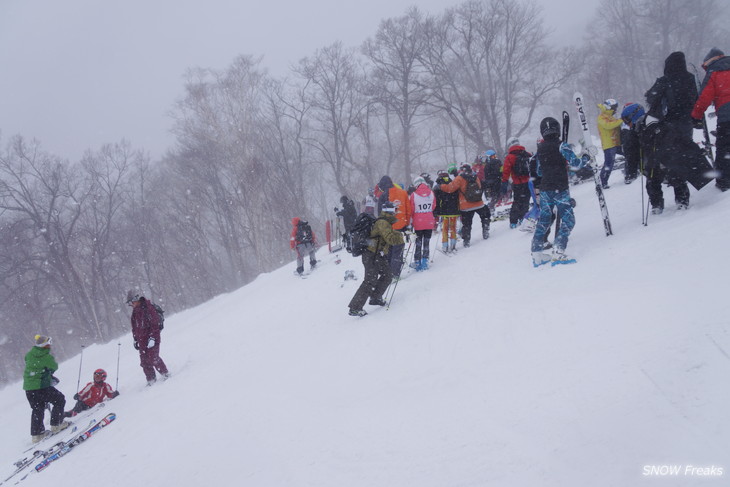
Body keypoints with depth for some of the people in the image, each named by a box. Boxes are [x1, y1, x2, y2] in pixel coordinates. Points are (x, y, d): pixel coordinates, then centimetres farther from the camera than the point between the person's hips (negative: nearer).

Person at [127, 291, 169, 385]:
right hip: (142, 340, 7)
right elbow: (134, 328, 23)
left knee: (153, 358, -11)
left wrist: (152, 338, -20)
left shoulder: (148, 308, -12)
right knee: (144, 361, 2)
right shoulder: (135, 312, 14)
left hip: (152, 338, -7)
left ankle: (165, 373, 6)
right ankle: (151, 380, 9)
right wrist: (135, 340, 19)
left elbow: (155, 324, -16)